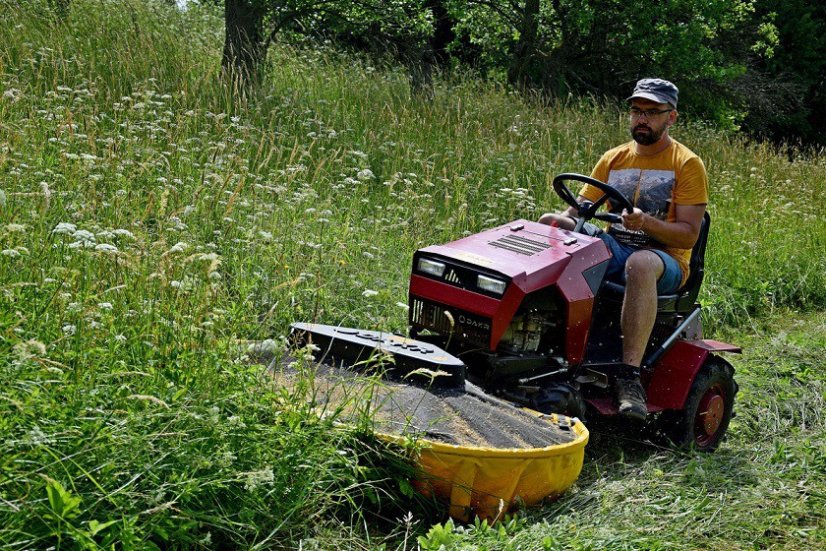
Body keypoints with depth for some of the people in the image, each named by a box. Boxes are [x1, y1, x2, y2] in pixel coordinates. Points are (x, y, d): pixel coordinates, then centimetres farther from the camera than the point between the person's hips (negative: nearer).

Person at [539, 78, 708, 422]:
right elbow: (578, 210, 11)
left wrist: (646, 222, -27)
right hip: (613, 250, 5)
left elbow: (688, 235, -8)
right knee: (551, 224, -19)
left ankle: (629, 375, -43)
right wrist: (559, 220, -14)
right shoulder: (614, 159, 14)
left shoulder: (686, 164, 0)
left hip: (666, 259, -4)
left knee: (640, 264, -42)